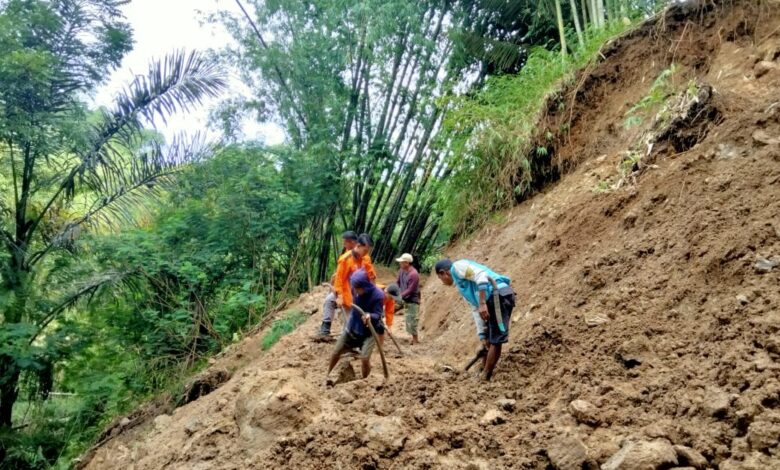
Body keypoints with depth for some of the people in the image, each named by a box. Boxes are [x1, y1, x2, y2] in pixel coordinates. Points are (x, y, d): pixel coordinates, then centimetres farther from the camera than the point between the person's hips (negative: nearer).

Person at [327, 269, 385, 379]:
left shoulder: (378, 295, -26)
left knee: (365, 358, -18)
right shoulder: (357, 290, -13)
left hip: (369, 332, -5)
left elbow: (378, 315, -27)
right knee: (336, 352, 12)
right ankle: (327, 375, 38)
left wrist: (370, 316, -45)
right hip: (352, 327, 5)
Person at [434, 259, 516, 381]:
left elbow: (481, 275, -16)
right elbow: (476, 309, 25)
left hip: (499, 296, -11)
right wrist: (482, 336, 20)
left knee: (496, 341, -4)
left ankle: (484, 378, 0)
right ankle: (483, 374, 27)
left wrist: (482, 304, -19)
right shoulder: (462, 284, 28)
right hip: (496, 299, 11)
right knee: (489, 340, 18)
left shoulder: (457, 267, 2)